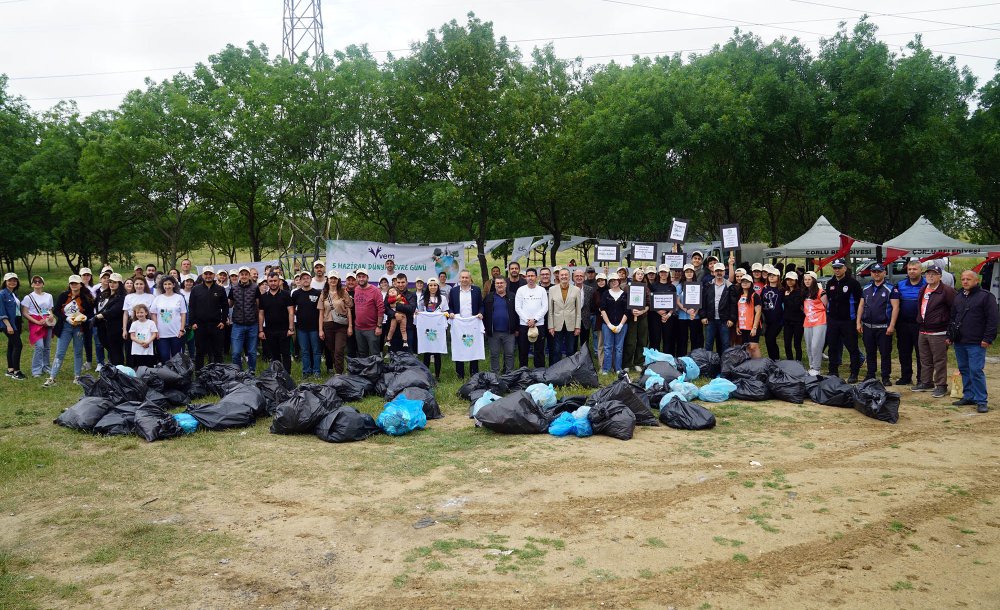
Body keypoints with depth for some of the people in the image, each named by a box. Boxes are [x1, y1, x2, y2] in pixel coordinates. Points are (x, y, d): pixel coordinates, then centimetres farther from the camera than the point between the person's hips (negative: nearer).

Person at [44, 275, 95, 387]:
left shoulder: (86, 298, -2)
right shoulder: (63, 296, 0)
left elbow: (91, 313, 3)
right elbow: (56, 311, -2)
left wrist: (84, 317, -17)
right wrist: (67, 319, -15)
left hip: (79, 328, 0)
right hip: (65, 327, 0)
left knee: (78, 352, 9)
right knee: (59, 353, -1)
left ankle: (77, 377, 19)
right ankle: (51, 378, 1)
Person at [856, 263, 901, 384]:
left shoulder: (891, 289, -4)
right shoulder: (866, 289, 12)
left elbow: (895, 307, -9)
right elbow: (861, 306, 15)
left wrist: (891, 325, -15)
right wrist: (859, 322, 8)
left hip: (884, 327, -5)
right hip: (868, 327, 5)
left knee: (885, 353, 1)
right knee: (870, 353, 12)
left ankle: (886, 377, 9)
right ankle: (870, 375, 22)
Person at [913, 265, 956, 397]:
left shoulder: (947, 291, -10)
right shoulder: (923, 290, 15)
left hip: (938, 333, -8)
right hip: (923, 331, 8)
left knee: (939, 361, -3)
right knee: (925, 360, 15)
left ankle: (941, 386, 5)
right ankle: (926, 382, 26)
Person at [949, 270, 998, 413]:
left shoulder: (986, 296, -5)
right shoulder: (958, 296, 16)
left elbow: (992, 319, -9)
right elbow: (953, 318, 23)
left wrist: (988, 338, -14)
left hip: (976, 343, -7)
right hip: (959, 342, 7)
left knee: (976, 371, -8)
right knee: (964, 370, 12)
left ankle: (982, 401, -1)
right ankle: (968, 396, 21)